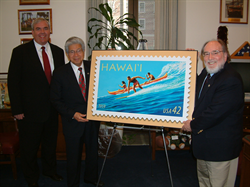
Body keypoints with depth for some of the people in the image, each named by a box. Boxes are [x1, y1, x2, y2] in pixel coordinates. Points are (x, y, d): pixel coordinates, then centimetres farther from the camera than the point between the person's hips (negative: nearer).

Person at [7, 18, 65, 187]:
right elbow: (13, 82, -9)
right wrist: (17, 110, -12)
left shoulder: (58, 51, 4)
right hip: (30, 110, -4)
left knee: (51, 142, 21)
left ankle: (50, 170, 45)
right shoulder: (20, 52, -9)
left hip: (52, 108, 4)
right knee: (29, 147, 13)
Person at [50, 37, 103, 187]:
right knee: (74, 155, 12)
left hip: (93, 119, 3)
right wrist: (72, 114, -16)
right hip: (73, 122, -3)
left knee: (93, 151, 21)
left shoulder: (93, 67, -3)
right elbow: (56, 100, -7)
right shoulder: (60, 74, -9)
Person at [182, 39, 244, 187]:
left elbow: (215, 112, -28)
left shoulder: (231, 80, -24)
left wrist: (193, 125, -13)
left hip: (221, 146, -9)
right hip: (204, 142, 9)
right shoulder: (206, 73, 6)